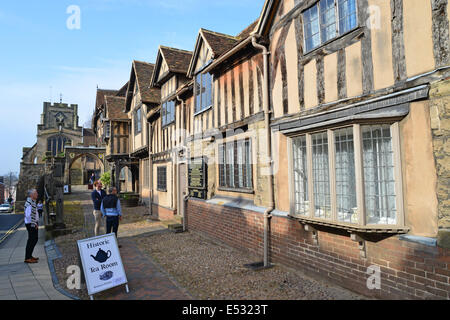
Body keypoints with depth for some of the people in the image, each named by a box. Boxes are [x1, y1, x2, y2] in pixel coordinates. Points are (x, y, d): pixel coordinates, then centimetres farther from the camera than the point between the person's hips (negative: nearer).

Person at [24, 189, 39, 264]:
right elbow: (28, 215, -24)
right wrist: (34, 224, -18)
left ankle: (29, 256, 27)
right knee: (31, 240, -6)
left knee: (35, 239, 16)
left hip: (34, 224, 10)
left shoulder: (33, 202, 12)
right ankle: (27, 258, 1)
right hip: (31, 224, -10)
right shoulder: (29, 203, -19)